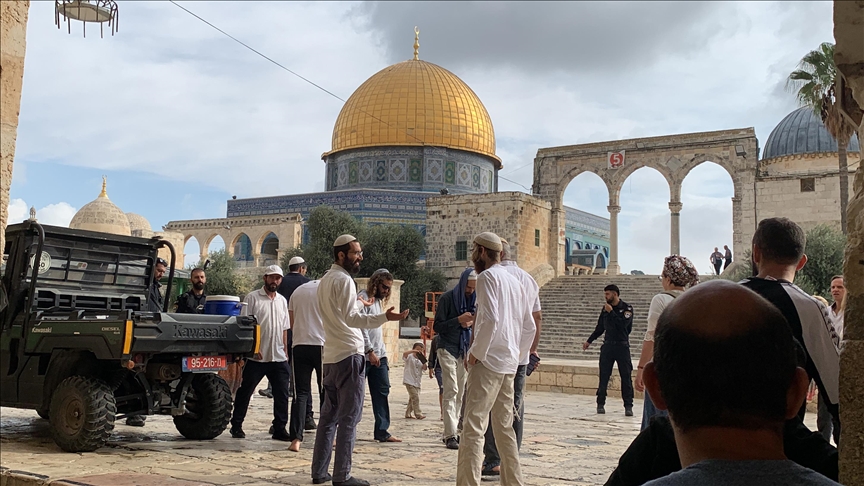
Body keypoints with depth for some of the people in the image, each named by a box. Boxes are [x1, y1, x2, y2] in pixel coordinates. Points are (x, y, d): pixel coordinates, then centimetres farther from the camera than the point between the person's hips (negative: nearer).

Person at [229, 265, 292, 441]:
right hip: (256, 357, -4)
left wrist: (285, 351, 13)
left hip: (278, 357, 5)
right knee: (245, 392, 6)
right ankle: (236, 425, 18)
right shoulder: (252, 297, -3)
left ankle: (280, 428, 10)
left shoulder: (282, 301, 14)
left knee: (282, 394, 3)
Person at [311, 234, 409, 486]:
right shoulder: (344, 279, -13)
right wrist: (384, 317, -36)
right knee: (349, 418, -6)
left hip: (331, 356, 9)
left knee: (329, 416, 12)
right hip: (349, 355, -9)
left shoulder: (325, 279, 15)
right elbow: (350, 317, -24)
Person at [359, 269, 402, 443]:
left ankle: (382, 431, 7)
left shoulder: (378, 301, 18)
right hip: (364, 355, -9)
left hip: (379, 356, 9)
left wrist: (383, 354, 18)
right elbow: (361, 326, -17)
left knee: (382, 392, 5)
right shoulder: (363, 298, -10)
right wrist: (370, 351, -19)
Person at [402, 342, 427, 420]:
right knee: (415, 397, -15)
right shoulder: (410, 357, -4)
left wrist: (424, 361, -17)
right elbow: (404, 354, -26)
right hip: (409, 381, -7)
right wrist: (413, 351, -34)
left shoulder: (421, 360, 12)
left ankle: (408, 413, 24)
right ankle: (418, 414, -14)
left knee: (412, 398, 13)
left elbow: (425, 369, -1)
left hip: (417, 382, 7)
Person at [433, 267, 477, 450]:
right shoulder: (447, 298, -6)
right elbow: (437, 326, -7)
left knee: (461, 393, 4)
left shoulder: (474, 300, 8)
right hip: (448, 349, -5)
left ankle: (453, 431, 10)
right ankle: (450, 435, -13)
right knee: (451, 391, -11)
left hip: (465, 350, 5)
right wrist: (459, 320, -19)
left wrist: (472, 323, -8)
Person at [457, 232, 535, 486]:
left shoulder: (487, 276, -7)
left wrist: (476, 352, -13)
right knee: (504, 427, 15)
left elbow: (490, 319, -21)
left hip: (488, 361, -8)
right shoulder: (513, 281, 17)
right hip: (509, 364, 9)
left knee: (473, 426, -10)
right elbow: (529, 326, 19)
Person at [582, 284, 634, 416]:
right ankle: (600, 404, 9)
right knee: (604, 376, 3)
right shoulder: (605, 309, 11)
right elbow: (599, 328, 19)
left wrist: (611, 312, -15)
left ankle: (628, 406, 3)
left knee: (626, 377, -2)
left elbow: (623, 324, -19)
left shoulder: (627, 308, -3)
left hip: (622, 346, -4)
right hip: (607, 346, 4)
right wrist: (589, 341, 18)